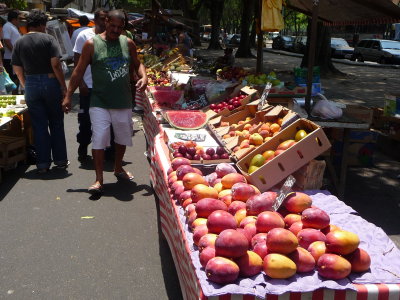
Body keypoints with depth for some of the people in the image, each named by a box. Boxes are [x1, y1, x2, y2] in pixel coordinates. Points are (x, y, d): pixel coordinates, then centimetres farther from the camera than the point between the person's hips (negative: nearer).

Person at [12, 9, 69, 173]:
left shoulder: (19, 43, 5)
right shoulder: (48, 39, -7)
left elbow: (18, 70, 5)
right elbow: (56, 64, -14)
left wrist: (26, 86, 16)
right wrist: (63, 86, -9)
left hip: (31, 85, 3)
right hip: (50, 82, -3)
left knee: (39, 126, 8)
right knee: (56, 123, 9)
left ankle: (43, 163, 10)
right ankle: (60, 160, 14)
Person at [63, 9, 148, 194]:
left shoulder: (128, 43, 3)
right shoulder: (92, 44, -5)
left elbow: (137, 64, 15)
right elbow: (79, 71, -2)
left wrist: (143, 77, -8)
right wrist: (68, 96, -5)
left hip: (123, 102, 4)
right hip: (100, 102, -3)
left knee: (122, 137, 17)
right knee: (99, 139, -7)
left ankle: (118, 168, 39)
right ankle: (99, 180, 3)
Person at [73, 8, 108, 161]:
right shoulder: (84, 36, -3)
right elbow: (77, 60, -2)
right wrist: (81, 82, -9)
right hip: (88, 86, -2)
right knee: (85, 119, 5)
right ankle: (82, 149, 20)